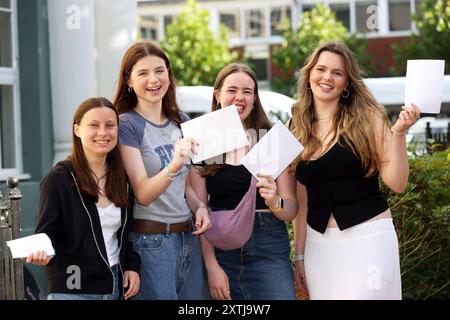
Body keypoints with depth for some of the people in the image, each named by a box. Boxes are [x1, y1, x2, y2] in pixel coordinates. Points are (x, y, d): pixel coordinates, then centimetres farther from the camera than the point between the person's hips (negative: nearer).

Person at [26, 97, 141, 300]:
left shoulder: (122, 178, 8)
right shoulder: (58, 179, -9)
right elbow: (47, 232, -8)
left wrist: (132, 266, 5)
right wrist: (43, 251, -28)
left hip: (116, 287, 5)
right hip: (73, 290, -5)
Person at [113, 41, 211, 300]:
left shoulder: (181, 122, 11)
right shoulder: (126, 125, -10)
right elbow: (143, 194, -18)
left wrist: (200, 207, 0)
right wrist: (173, 166, -35)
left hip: (189, 237, 7)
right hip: (152, 239, -7)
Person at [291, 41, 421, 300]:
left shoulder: (367, 118, -3)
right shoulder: (298, 129, 7)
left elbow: (397, 183, -8)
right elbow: (302, 200, 13)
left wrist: (398, 132, -19)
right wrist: (300, 254, 12)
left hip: (368, 237, -4)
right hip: (319, 243, 4)